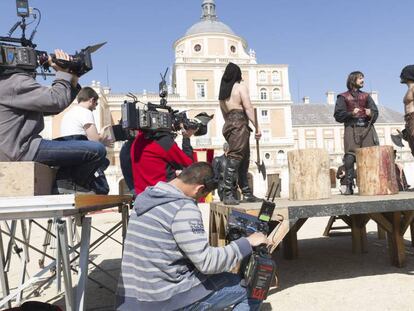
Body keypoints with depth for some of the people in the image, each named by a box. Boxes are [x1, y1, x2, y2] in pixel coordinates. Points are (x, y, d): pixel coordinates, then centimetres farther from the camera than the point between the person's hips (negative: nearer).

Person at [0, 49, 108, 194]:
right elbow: (56, 101, -21)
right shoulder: (16, 80, -9)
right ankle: (67, 187, -3)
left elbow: (51, 107, 18)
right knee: (97, 150, -19)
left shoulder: (17, 80, 23)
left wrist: (72, 83, 7)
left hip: (17, 148, 11)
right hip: (22, 149, -11)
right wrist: (63, 73, -5)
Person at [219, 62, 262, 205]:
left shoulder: (223, 90, 22)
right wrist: (257, 127, -11)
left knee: (243, 159, 12)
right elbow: (248, 108, -10)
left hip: (228, 125, 8)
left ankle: (247, 193, 15)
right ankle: (228, 194, -17)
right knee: (234, 157, -13)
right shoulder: (241, 87, 0)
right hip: (239, 125, -8)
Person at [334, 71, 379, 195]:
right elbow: (338, 115, 0)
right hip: (351, 129, -3)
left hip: (367, 128, 4)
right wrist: (351, 113, -14)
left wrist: (370, 113, -9)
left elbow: (375, 112, 13)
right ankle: (349, 186, -11)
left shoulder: (366, 96, 22)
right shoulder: (343, 97, 10)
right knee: (350, 158, -13)